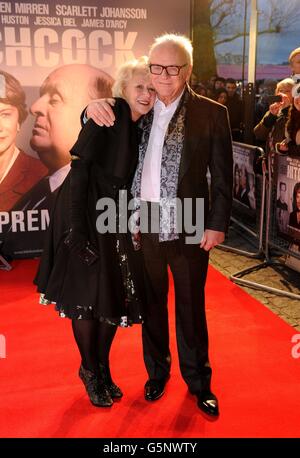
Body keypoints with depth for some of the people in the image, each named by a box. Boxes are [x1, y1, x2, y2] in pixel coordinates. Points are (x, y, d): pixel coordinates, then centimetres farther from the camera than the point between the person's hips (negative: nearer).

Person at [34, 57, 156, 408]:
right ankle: (89, 370, 24)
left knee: (117, 296, 11)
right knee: (87, 295, 2)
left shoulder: (142, 127, 7)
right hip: (86, 214, -7)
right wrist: (76, 227, -23)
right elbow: (79, 170, -19)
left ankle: (103, 368, 29)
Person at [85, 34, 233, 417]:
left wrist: (218, 225, -7)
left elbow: (222, 176, -3)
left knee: (191, 308, 11)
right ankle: (157, 372, 37)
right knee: (151, 305, 16)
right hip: (144, 226, 3)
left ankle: (198, 381, 30)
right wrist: (93, 108, -9)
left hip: (188, 227, -2)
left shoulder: (211, 113, -4)